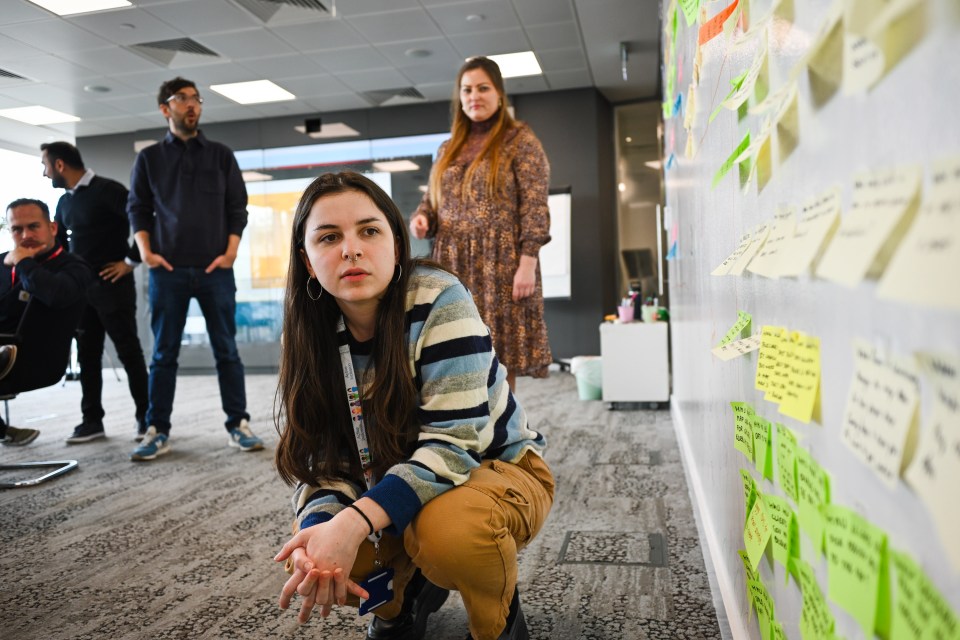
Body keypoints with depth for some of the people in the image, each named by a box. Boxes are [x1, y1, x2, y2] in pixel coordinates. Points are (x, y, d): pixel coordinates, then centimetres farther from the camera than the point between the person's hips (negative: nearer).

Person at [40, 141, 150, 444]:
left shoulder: (107, 190, -10)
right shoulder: (64, 201, 14)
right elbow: (58, 239, 27)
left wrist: (130, 261, -15)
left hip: (112, 284, -8)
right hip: (80, 287, 8)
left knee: (128, 351, -3)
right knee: (87, 354, 9)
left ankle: (145, 416, 5)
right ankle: (92, 419, 16)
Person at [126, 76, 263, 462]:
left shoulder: (221, 156, 11)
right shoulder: (149, 158, 11)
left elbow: (237, 208, 8)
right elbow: (137, 209, 11)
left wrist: (230, 252, -5)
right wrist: (145, 251, -4)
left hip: (215, 269, 0)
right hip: (167, 270, 0)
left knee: (226, 350, 1)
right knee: (164, 353, 4)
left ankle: (238, 425, 7)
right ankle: (157, 431, 10)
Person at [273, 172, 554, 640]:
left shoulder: (439, 301, -24)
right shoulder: (310, 337, -9)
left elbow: (451, 444, -29)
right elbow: (320, 460, -9)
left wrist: (354, 523, -40)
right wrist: (318, 529, -31)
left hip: (494, 467, -4)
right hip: (396, 490, 5)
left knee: (446, 530, -36)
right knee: (308, 561, -17)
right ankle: (411, 588, 16)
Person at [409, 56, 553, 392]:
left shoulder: (520, 140, 1)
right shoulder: (448, 148, 18)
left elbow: (534, 207, -7)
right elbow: (432, 199, 23)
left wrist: (527, 262, -16)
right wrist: (420, 218, -1)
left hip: (499, 265, -5)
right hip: (453, 267, 5)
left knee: (499, 355, -2)